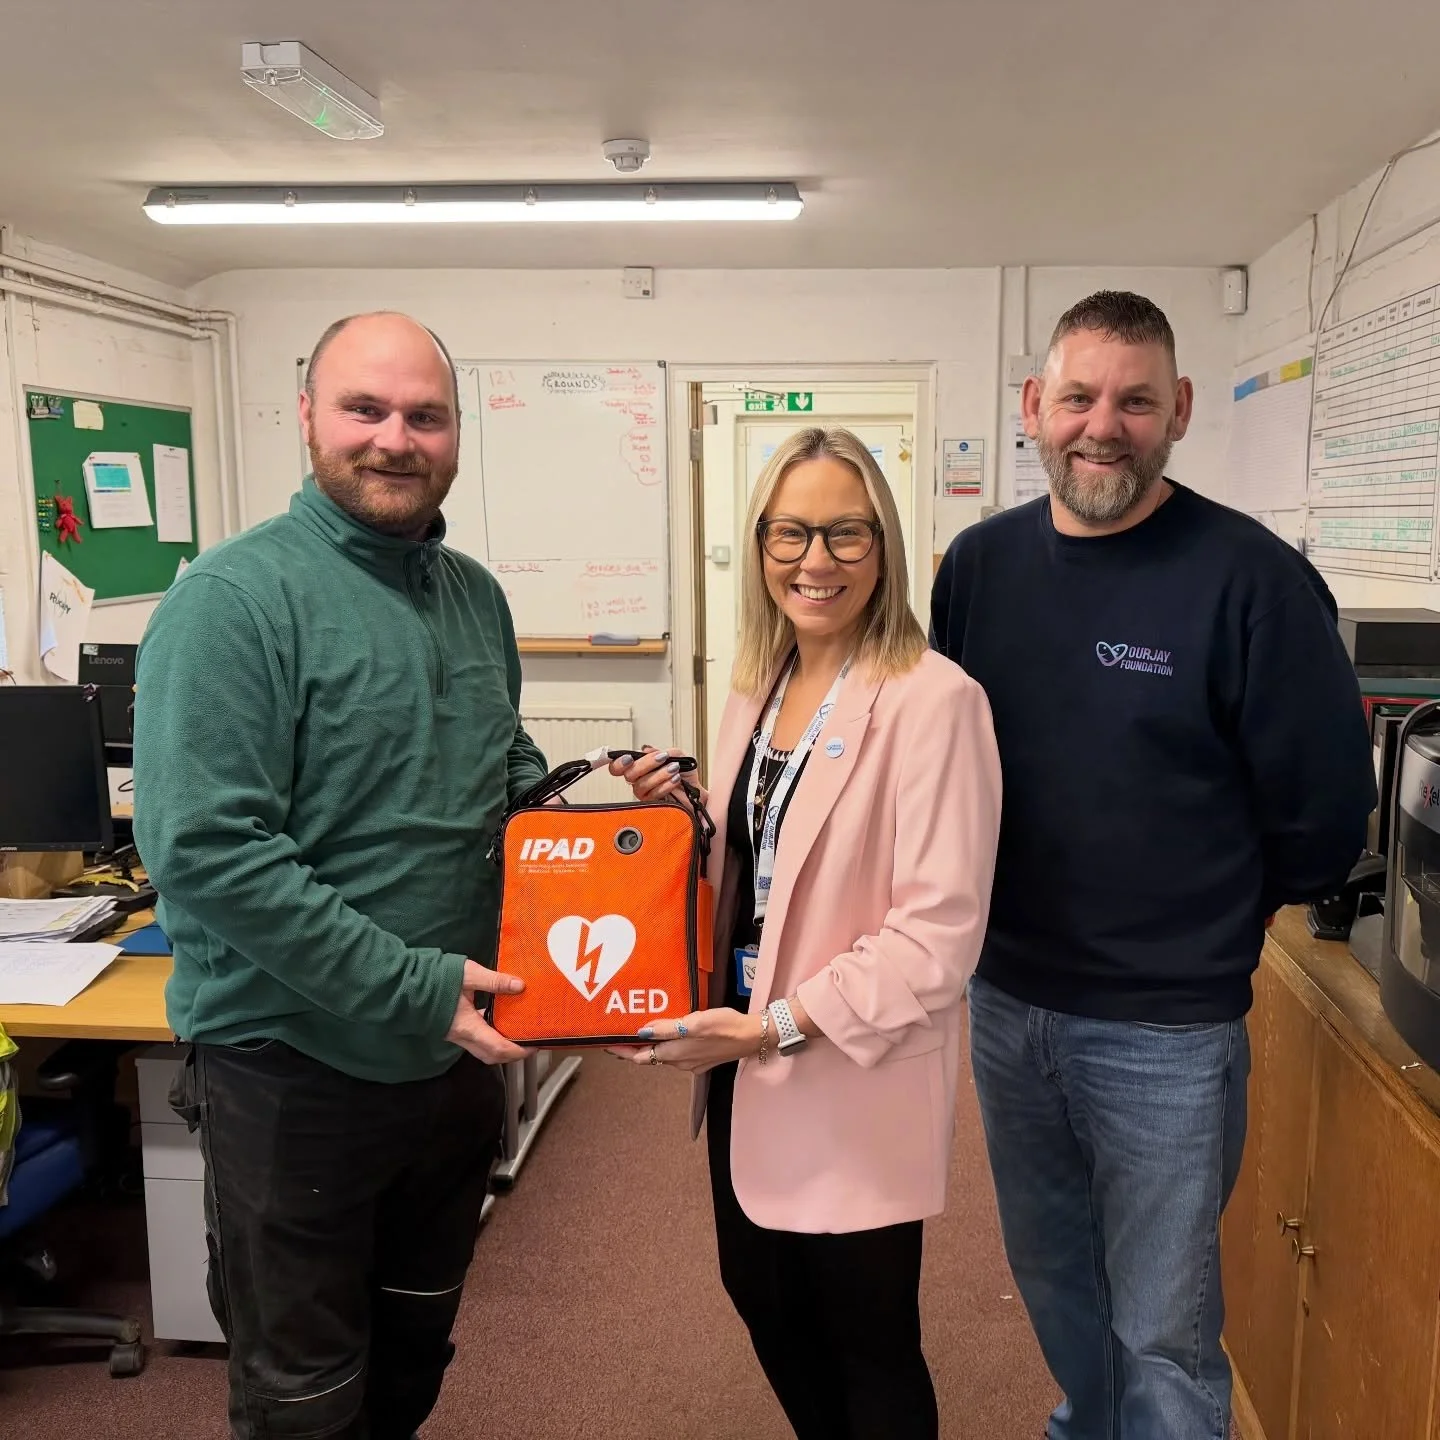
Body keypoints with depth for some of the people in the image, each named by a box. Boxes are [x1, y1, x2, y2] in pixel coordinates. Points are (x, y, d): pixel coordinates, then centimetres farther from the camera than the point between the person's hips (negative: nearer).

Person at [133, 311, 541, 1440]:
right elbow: (205, 851, -25)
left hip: (457, 1053, 7)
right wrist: (413, 986, -25)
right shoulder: (237, 596, -18)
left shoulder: (476, 596, 5)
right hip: (297, 1070, -6)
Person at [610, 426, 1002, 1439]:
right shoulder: (759, 685, 5)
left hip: (856, 1083, -7)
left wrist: (774, 1027, -22)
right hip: (744, 1062, 7)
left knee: (867, 1344, 13)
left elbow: (938, 934, -22)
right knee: (764, 1303, 23)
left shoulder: (933, 699, -20)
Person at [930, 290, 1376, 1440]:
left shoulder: (1251, 579, -16)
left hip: (1166, 1030, -5)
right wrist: (1011, 909, 7)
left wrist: (1217, 916, 3)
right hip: (1005, 1001, 5)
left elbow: (1326, 809, -9)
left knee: (1162, 1331, 10)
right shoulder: (979, 564, -1)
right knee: (1051, 1275, 25)